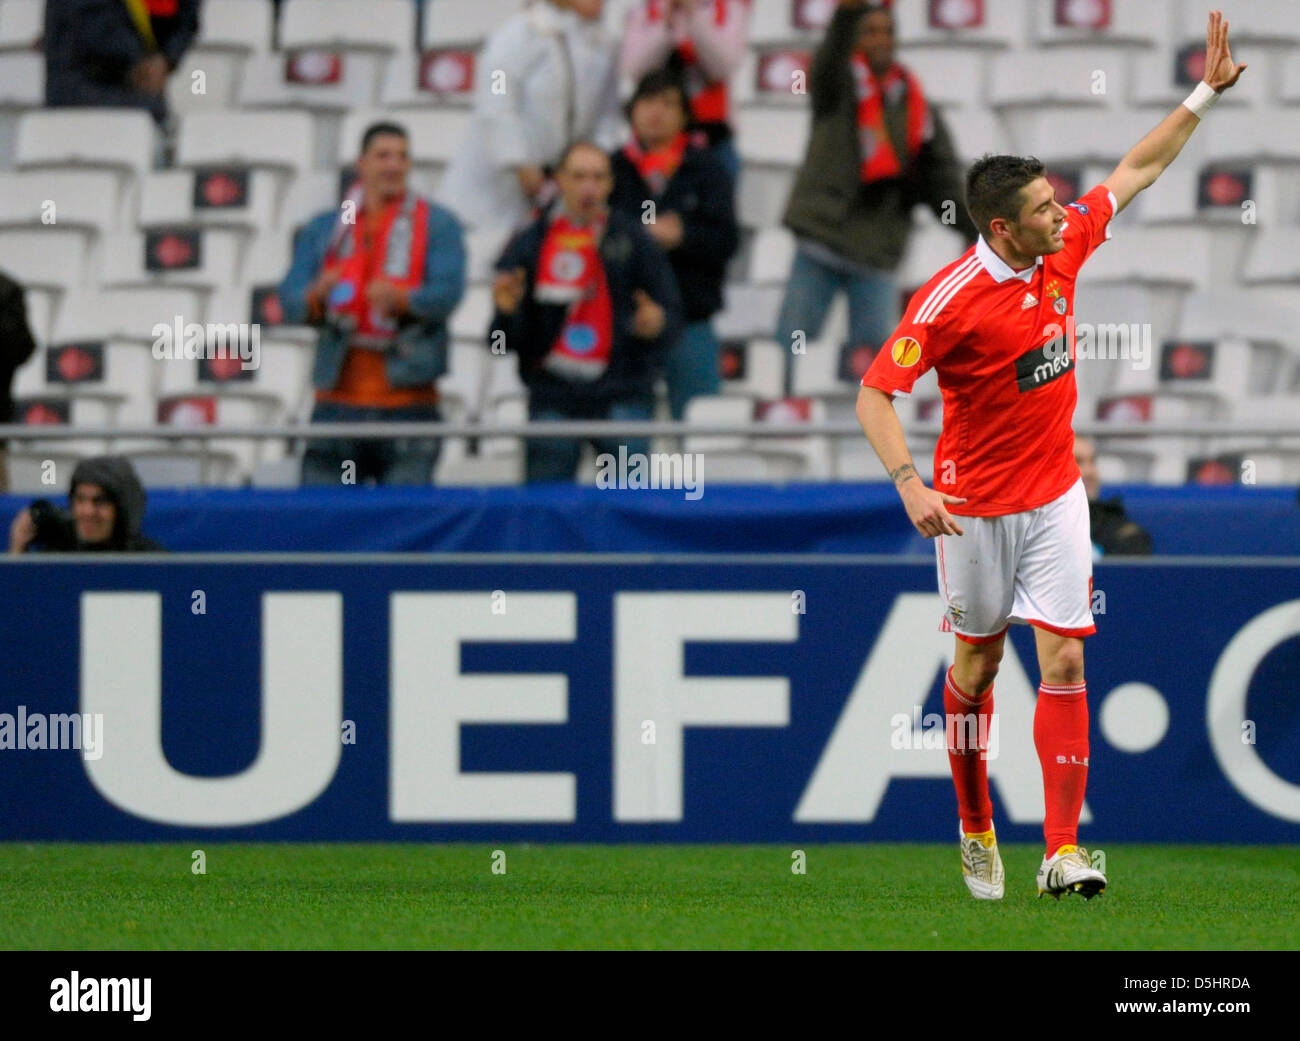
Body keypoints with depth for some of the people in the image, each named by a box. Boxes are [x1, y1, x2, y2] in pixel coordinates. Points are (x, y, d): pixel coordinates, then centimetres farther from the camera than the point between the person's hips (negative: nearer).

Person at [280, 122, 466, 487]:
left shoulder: (437, 224, 8)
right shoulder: (324, 228, 15)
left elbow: (448, 292, -8)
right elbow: (290, 300, 4)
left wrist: (402, 300, -28)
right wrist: (317, 296, -20)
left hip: (408, 402, -2)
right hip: (338, 399, 2)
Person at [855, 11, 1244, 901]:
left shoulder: (1065, 247, -4)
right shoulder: (952, 298, -21)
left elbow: (1138, 170, 10)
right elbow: (875, 392, -20)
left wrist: (1208, 92, 7)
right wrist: (909, 483, -33)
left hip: (1055, 496, 4)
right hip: (976, 507, -4)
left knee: (1065, 660, -7)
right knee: (978, 662, 11)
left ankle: (1064, 851, -12)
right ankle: (976, 829, 31)